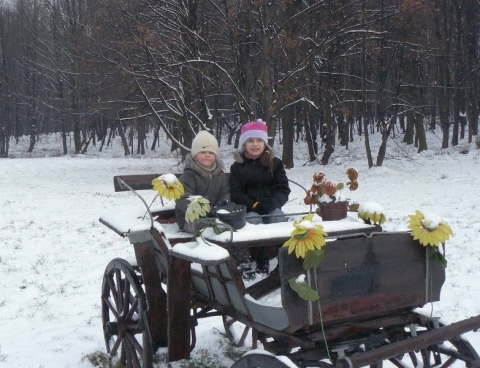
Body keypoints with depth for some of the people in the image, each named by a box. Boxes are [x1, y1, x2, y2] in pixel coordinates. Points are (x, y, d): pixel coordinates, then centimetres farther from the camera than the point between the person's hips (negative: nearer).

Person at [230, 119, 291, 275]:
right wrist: (254, 205, -18)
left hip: (272, 208, 1)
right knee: (254, 220, -34)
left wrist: (272, 203, -20)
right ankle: (262, 261, -23)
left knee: (278, 218, -32)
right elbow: (236, 193, 0)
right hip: (248, 209, -1)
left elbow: (283, 190, 3)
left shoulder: (275, 163, 10)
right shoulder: (237, 166, 8)